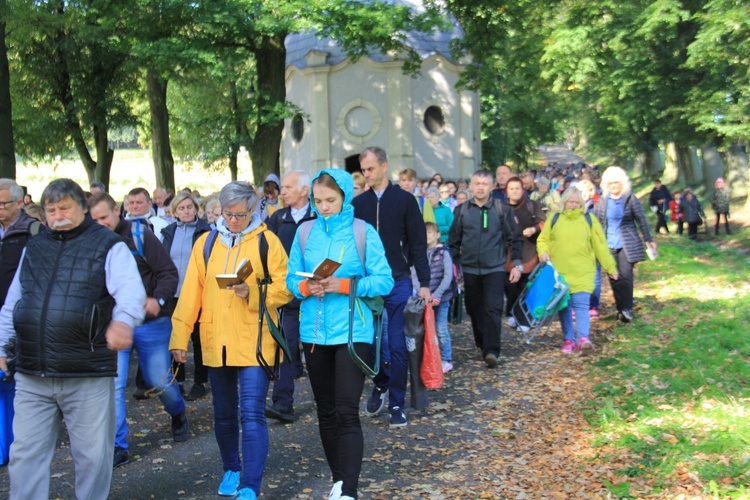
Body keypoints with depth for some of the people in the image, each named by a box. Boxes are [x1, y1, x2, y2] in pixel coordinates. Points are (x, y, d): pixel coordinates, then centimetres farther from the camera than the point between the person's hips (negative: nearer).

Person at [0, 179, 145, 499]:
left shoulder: (109, 246, -1)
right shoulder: (33, 248, 16)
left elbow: (130, 289, -19)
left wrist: (123, 319, -39)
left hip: (88, 376, -4)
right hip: (32, 377, 4)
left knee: (93, 456, 6)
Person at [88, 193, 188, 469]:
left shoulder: (140, 237, -7)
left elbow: (168, 272, -8)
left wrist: (158, 299, -24)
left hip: (150, 322, -2)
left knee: (159, 381, 7)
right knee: (113, 385, -4)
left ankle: (178, 413, 39)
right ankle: (118, 446, 6)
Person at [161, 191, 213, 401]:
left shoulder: (205, 231, -3)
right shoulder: (169, 232, 10)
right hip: (173, 294, 4)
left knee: (198, 338, 5)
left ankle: (200, 382, 14)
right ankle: (177, 381, 21)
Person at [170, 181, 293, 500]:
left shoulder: (266, 241, -2)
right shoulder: (206, 243, 7)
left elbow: (285, 288, -5)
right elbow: (190, 293, 6)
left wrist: (252, 294, -22)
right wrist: (179, 337, 2)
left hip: (254, 343, -4)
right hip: (215, 344, 4)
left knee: (252, 414, -8)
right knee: (224, 414, 17)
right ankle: (231, 470, 36)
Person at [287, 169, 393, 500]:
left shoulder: (363, 232, -5)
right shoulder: (306, 232, 5)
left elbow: (384, 281, -9)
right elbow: (291, 279, 7)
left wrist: (344, 285, -20)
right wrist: (306, 288, -14)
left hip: (353, 332, -4)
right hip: (314, 332, 4)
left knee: (347, 413, -10)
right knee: (326, 411, 14)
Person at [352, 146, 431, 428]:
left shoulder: (405, 200, 0)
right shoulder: (358, 203, 7)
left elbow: (418, 243, 0)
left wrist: (424, 284, -5)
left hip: (398, 282, -2)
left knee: (397, 345, 0)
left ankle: (397, 403, 11)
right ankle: (381, 385, 30)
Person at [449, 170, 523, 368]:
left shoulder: (502, 209, 0)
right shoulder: (461, 210, 4)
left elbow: (515, 238, 5)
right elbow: (454, 241, 10)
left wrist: (517, 264, 0)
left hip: (495, 268, -2)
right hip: (470, 269, 3)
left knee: (493, 309, -12)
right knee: (475, 310, 9)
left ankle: (492, 350, -13)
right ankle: (482, 345, 25)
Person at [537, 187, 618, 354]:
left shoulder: (589, 220, 6)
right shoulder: (554, 220, 7)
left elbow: (600, 245, 7)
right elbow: (543, 239, 12)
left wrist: (610, 267, 7)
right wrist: (543, 252, -9)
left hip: (583, 272, -2)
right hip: (559, 271, 2)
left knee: (581, 305, -12)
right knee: (564, 307, 7)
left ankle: (583, 339, -21)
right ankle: (568, 339, 15)